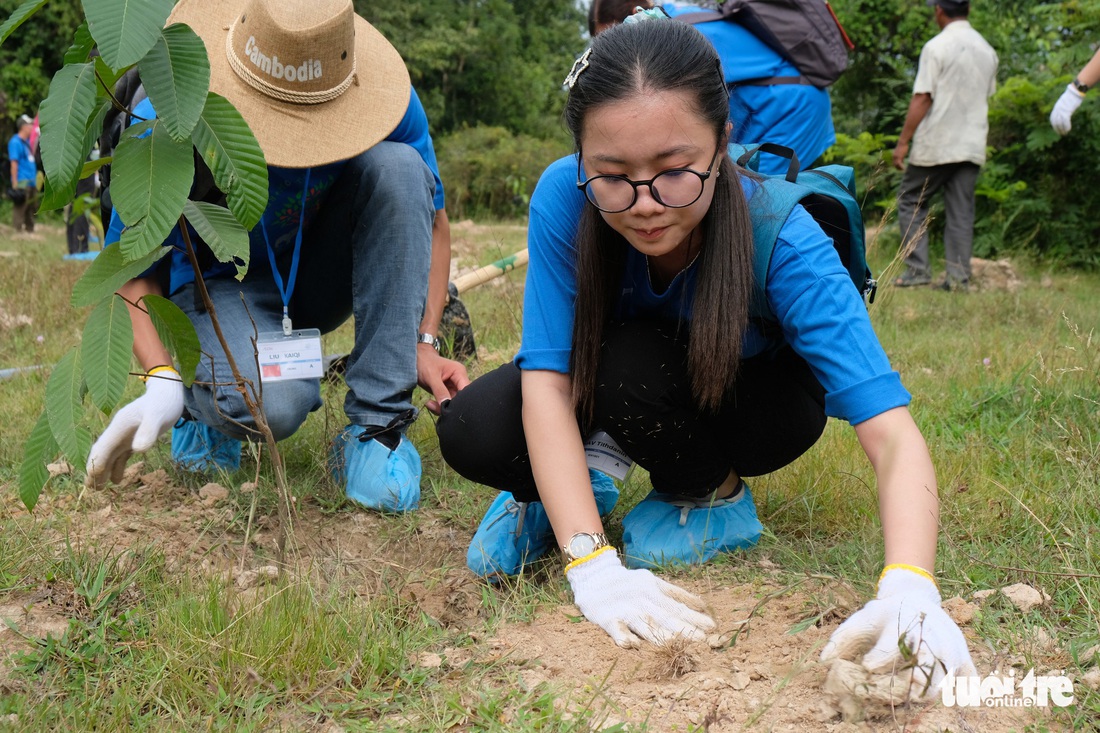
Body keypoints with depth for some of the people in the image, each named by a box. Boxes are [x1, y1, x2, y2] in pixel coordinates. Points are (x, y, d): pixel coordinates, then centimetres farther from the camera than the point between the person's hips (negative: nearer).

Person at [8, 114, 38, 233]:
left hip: (31, 183, 9)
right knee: (19, 210, -7)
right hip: (22, 183, -9)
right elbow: (14, 164, -15)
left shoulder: (27, 141, 15)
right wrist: (15, 185, -18)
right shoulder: (15, 142, -11)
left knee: (31, 211, 14)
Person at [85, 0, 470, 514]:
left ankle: (377, 424, -24)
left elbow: (429, 220, -7)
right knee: (274, 406, -37)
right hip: (224, 283, -3)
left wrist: (423, 343, -18)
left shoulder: (379, 101, -22)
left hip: (323, 275, 3)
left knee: (396, 166, -28)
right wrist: (161, 379, -31)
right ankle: (204, 400, 6)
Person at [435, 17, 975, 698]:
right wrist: (591, 562, -43)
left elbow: (893, 434, -40)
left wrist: (909, 589, -58)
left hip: (755, 404, -1)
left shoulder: (782, 241, -35)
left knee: (633, 366, -35)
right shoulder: (564, 196, -30)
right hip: (609, 385, 2)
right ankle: (565, 488, 6)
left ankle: (716, 498, -6)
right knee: (471, 432, -26)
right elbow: (546, 380, -31)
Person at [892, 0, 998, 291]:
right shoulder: (987, 50, 11)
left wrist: (902, 142, -10)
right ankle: (958, 276, 2)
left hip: (936, 146, -6)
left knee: (911, 202, 6)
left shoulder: (937, 46, -10)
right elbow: (986, 98, 18)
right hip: (973, 145, 6)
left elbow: (922, 98, -13)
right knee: (961, 212, 6)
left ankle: (917, 269, 0)